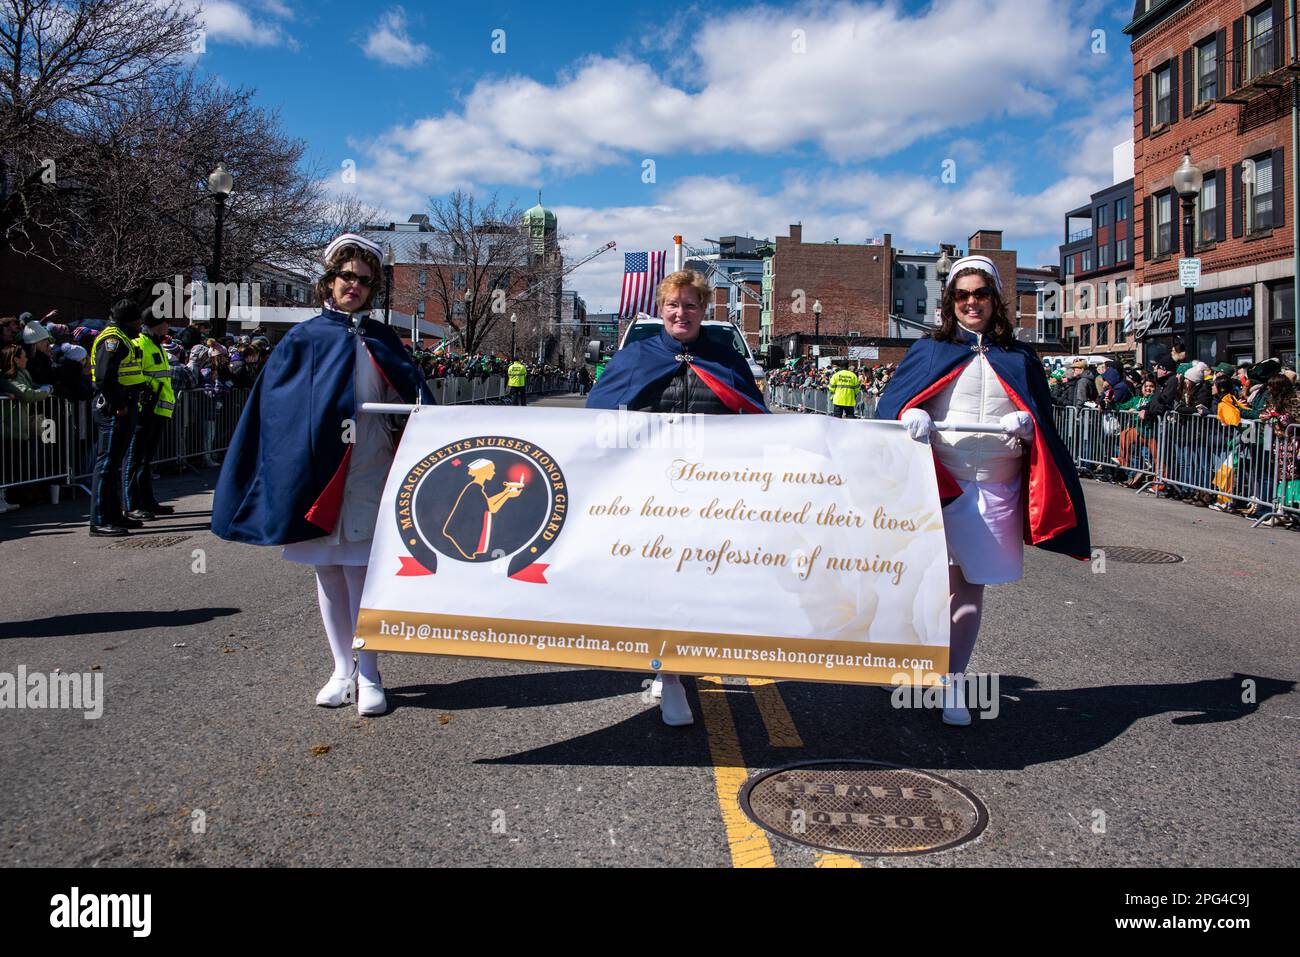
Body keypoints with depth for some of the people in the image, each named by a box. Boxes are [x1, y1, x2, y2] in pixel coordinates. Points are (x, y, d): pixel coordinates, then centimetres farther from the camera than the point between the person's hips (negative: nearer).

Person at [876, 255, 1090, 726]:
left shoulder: (1019, 358, 15)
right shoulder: (928, 350, 11)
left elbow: (1044, 418, 13)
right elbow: (893, 401, 5)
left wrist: (1026, 425, -10)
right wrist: (911, 415, -17)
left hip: (997, 487, 2)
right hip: (939, 481, -1)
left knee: (971, 584, 5)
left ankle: (953, 684, 14)